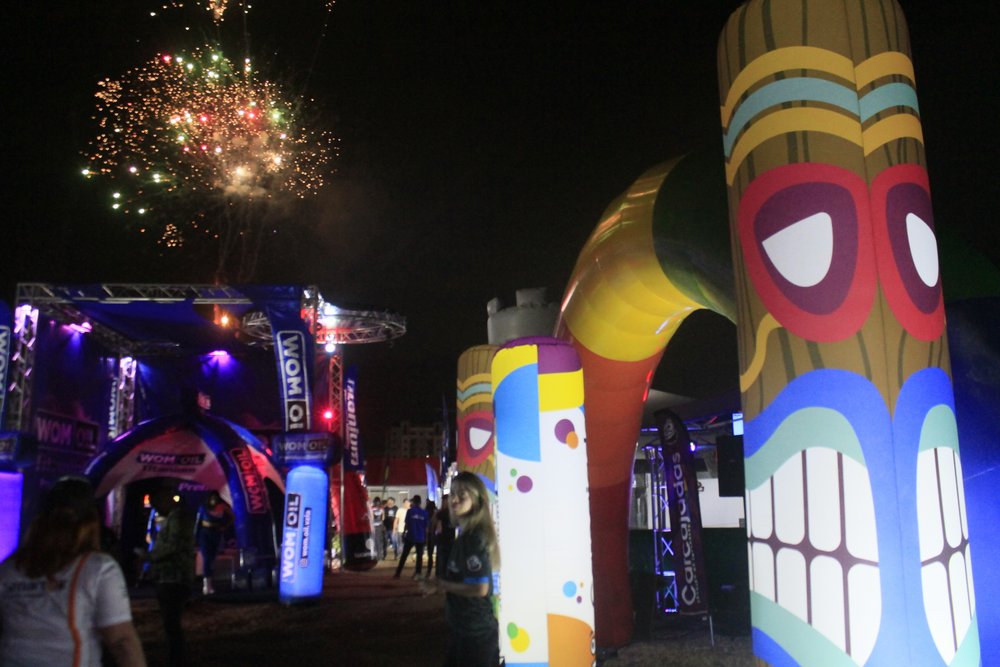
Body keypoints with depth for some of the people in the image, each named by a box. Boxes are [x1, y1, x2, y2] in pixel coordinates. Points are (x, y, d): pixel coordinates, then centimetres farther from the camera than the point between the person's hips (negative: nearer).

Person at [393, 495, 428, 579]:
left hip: (410, 537, -1)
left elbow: (406, 524, -5)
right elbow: (426, 527, 3)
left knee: (404, 556, 7)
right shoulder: (424, 512, 1)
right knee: (419, 556, 9)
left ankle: (398, 573, 7)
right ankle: (418, 573, 4)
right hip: (421, 538, 2)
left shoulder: (410, 511, -5)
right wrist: (425, 537, 12)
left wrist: (403, 534, 7)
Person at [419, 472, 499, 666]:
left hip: (474, 631, -10)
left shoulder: (473, 538, -22)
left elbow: (479, 588, -28)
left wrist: (440, 584, -17)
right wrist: (441, 584, 5)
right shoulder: (466, 535, 8)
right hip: (464, 628, 10)